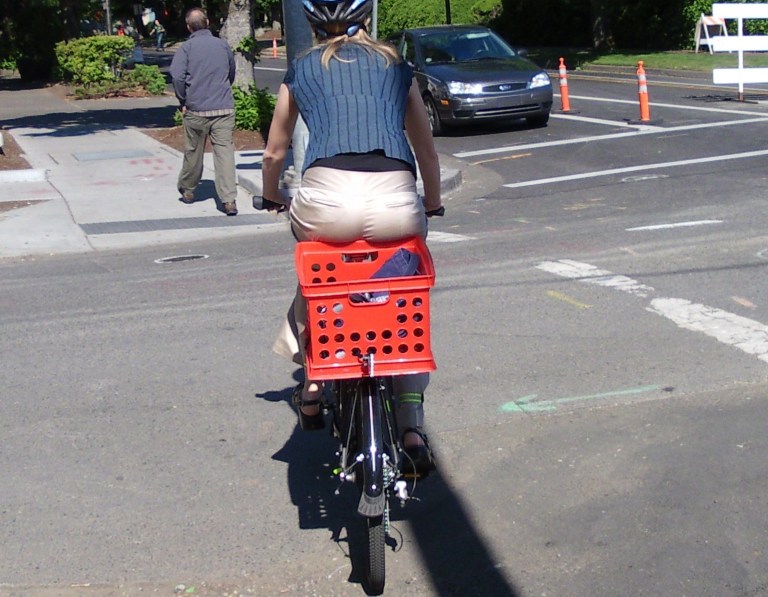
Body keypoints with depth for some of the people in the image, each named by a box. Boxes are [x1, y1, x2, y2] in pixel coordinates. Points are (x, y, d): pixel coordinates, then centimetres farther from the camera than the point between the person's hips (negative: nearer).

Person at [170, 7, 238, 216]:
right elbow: (232, 73, 20)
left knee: (193, 152, 14)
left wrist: (182, 101, -2)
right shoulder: (223, 45, 8)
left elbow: (177, 75, -14)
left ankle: (187, 190, 33)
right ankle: (229, 200, -13)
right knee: (225, 151, -4)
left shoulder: (187, 47, -2)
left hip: (196, 110, -1)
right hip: (224, 108, 1)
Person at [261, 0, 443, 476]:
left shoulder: (301, 70, 22)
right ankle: (412, 427, 15)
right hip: (395, 199, 0)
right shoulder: (396, 65, 24)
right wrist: (433, 204, 50)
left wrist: (272, 198, 53)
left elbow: (274, 154, 32)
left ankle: (312, 382, 28)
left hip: (327, 197, 0)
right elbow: (427, 153, 32)